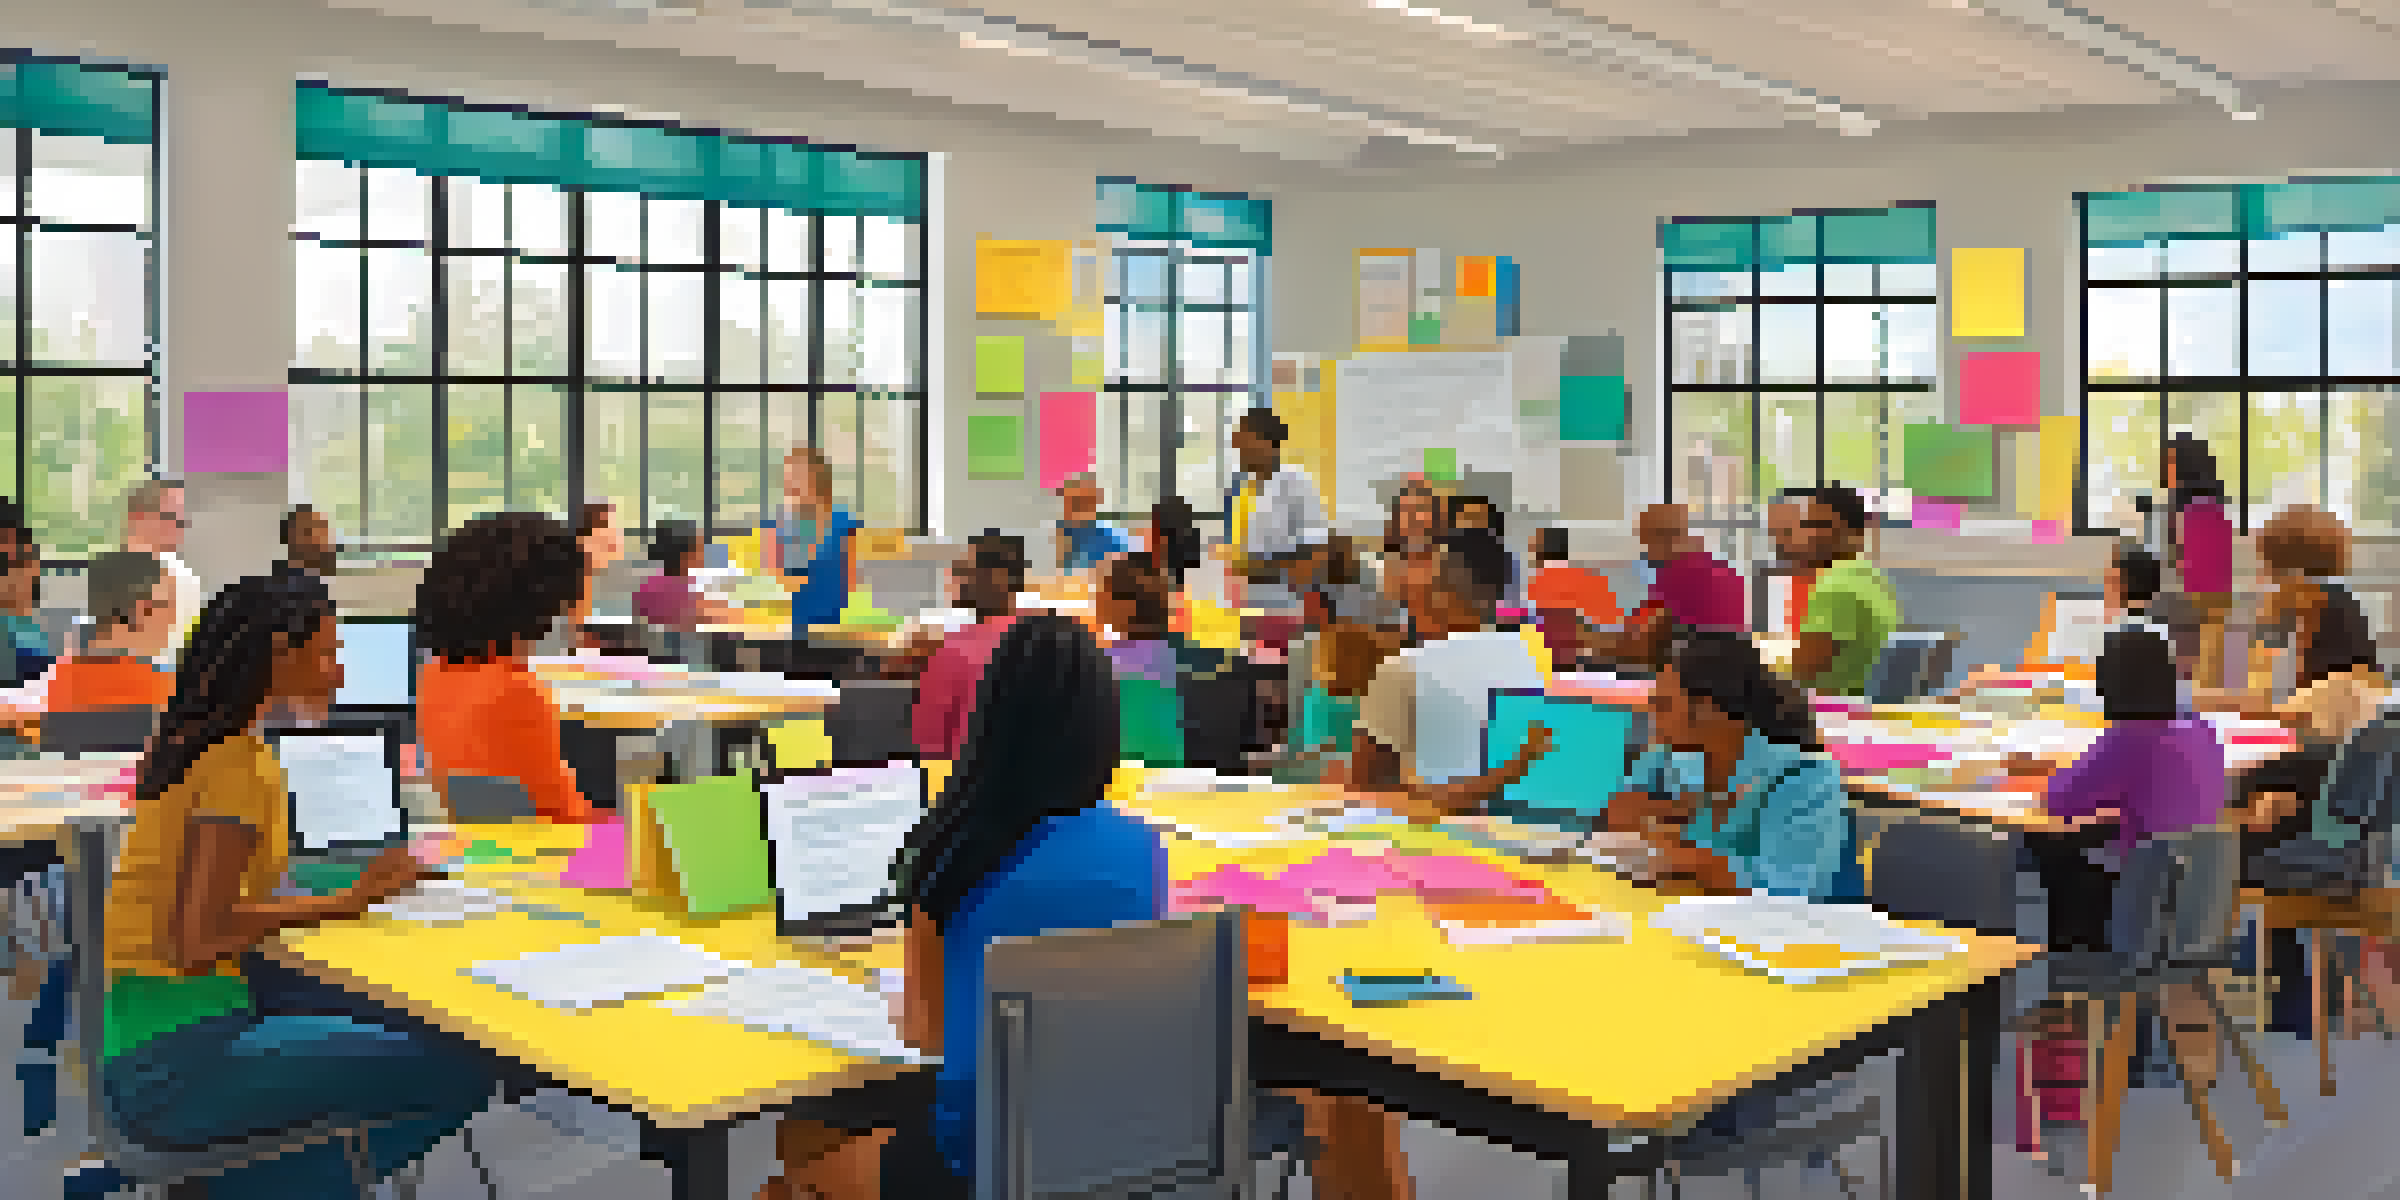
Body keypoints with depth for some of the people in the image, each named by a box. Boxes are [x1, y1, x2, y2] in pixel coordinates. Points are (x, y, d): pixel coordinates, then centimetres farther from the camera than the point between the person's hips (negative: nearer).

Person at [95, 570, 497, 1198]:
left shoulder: (190, 746, 12)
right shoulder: (242, 766, -15)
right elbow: (195, 941, -23)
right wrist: (344, 903, -15)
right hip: (173, 1066, -10)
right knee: (463, 1069, -14)